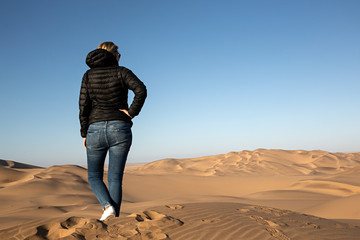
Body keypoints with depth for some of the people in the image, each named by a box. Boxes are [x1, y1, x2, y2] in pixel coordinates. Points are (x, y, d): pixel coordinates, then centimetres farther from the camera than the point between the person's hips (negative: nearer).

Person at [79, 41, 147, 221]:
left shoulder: (88, 75, 8)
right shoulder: (122, 72, 3)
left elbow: (83, 105, 2)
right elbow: (141, 90, -16)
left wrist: (84, 133, 7)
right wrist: (132, 112, -6)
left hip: (95, 130, 1)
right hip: (120, 130, -1)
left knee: (94, 176, 15)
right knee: (115, 178, 6)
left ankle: (107, 206, -10)